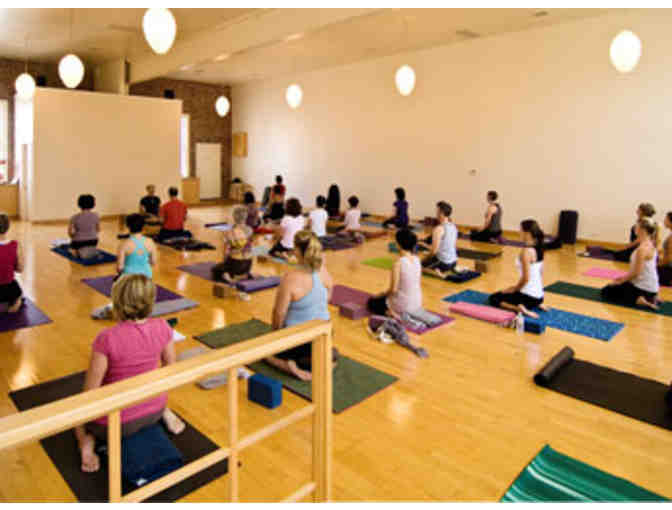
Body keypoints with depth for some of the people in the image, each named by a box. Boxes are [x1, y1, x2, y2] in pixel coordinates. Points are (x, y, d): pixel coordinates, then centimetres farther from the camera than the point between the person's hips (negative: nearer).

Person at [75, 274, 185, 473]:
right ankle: (166, 414, 16)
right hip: (153, 411, 4)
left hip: (117, 423, -3)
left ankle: (86, 441, 0)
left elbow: (90, 391, -17)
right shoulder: (162, 328, -14)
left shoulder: (107, 338, -27)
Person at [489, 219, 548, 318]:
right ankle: (537, 304, 13)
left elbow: (525, 278, -23)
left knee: (493, 299, 8)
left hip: (529, 296, -8)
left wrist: (514, 289, -5)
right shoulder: (538, 248, 5)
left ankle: (519, 308, -12)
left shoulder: (526, 251, -21)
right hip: (539, 295, 8)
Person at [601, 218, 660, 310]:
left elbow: (636, 272, -22)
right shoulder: (650, 244, 7)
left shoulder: (642, 248, -23)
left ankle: (638, 300, -10)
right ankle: (648, 298, 13)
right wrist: (623, 278, 14)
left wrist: (620, 281, -8)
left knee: (606, 292, 2)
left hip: (642, 288, -9)